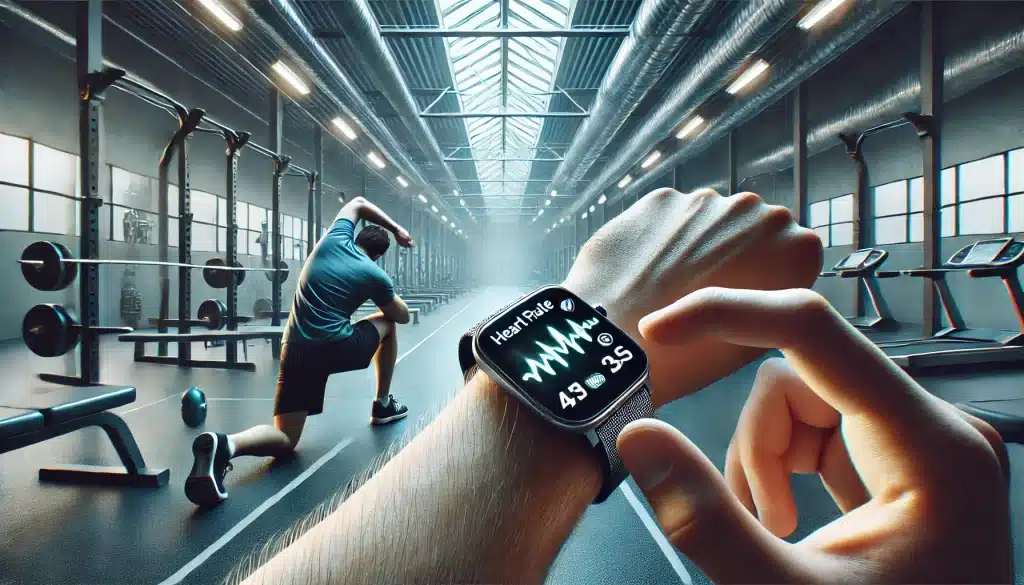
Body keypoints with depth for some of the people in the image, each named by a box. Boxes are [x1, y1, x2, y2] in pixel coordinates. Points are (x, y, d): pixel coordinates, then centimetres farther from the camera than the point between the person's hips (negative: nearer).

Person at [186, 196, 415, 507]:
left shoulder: (334, 239, 11)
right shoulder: (376, 276, 3)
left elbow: (358, 203, 31)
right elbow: (403, 316, 19)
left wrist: (395, 228, 34)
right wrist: (387, 296, 40)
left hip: (296, 351, 4)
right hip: (336, 348, -4)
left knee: (285, 439, 9)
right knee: (388, 323, 24)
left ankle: (225, 444, -25)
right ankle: (383, 406, 27)